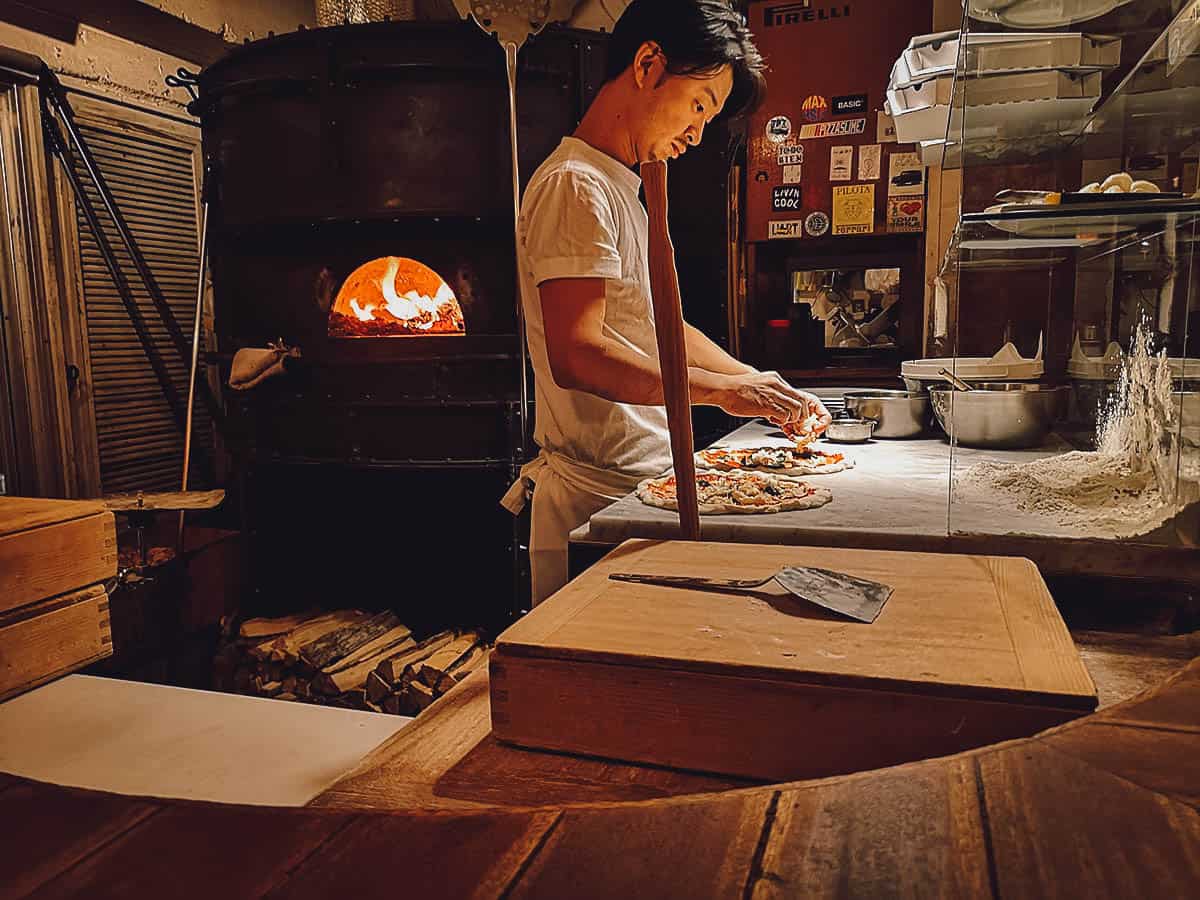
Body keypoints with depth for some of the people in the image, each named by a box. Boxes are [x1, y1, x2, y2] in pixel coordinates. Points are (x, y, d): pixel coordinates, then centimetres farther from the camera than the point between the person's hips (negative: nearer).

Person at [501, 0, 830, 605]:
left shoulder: (622, 189, 20)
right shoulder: (576, 184, -14)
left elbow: (660, 329, 21)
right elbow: (577, 355, -25)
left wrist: (762, 385, 13)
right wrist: (721, 389, -22)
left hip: (643, 482, 10)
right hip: (599, 496, -10)